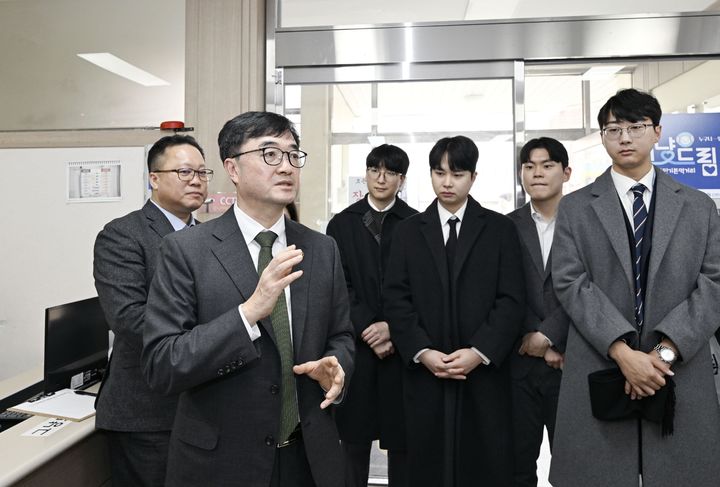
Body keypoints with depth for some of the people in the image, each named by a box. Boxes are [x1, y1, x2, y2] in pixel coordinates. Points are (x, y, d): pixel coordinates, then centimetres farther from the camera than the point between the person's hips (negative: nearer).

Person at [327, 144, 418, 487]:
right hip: (356, 345, 1)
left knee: (401, 438, 9)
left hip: (401, 347, 0)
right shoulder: (341, 224, 6)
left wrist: (392, 327, -11)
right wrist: (368, 330, -10)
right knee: (353, 438, 8)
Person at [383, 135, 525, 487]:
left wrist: (479, 352, -13)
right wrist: (422, 352, -10)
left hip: (484, 372, 0)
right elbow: (396, 299, 1)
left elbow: (512, 299, -2)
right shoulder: (408, 230, 8)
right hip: (424, 371, 1)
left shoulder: (500, 228, 5)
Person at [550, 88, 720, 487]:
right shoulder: (575, 208, 4)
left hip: (682, 378, 2)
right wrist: (622, 352, -15)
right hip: (599, 377, -1)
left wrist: (665, 351, -13)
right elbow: (571, 284, -6)